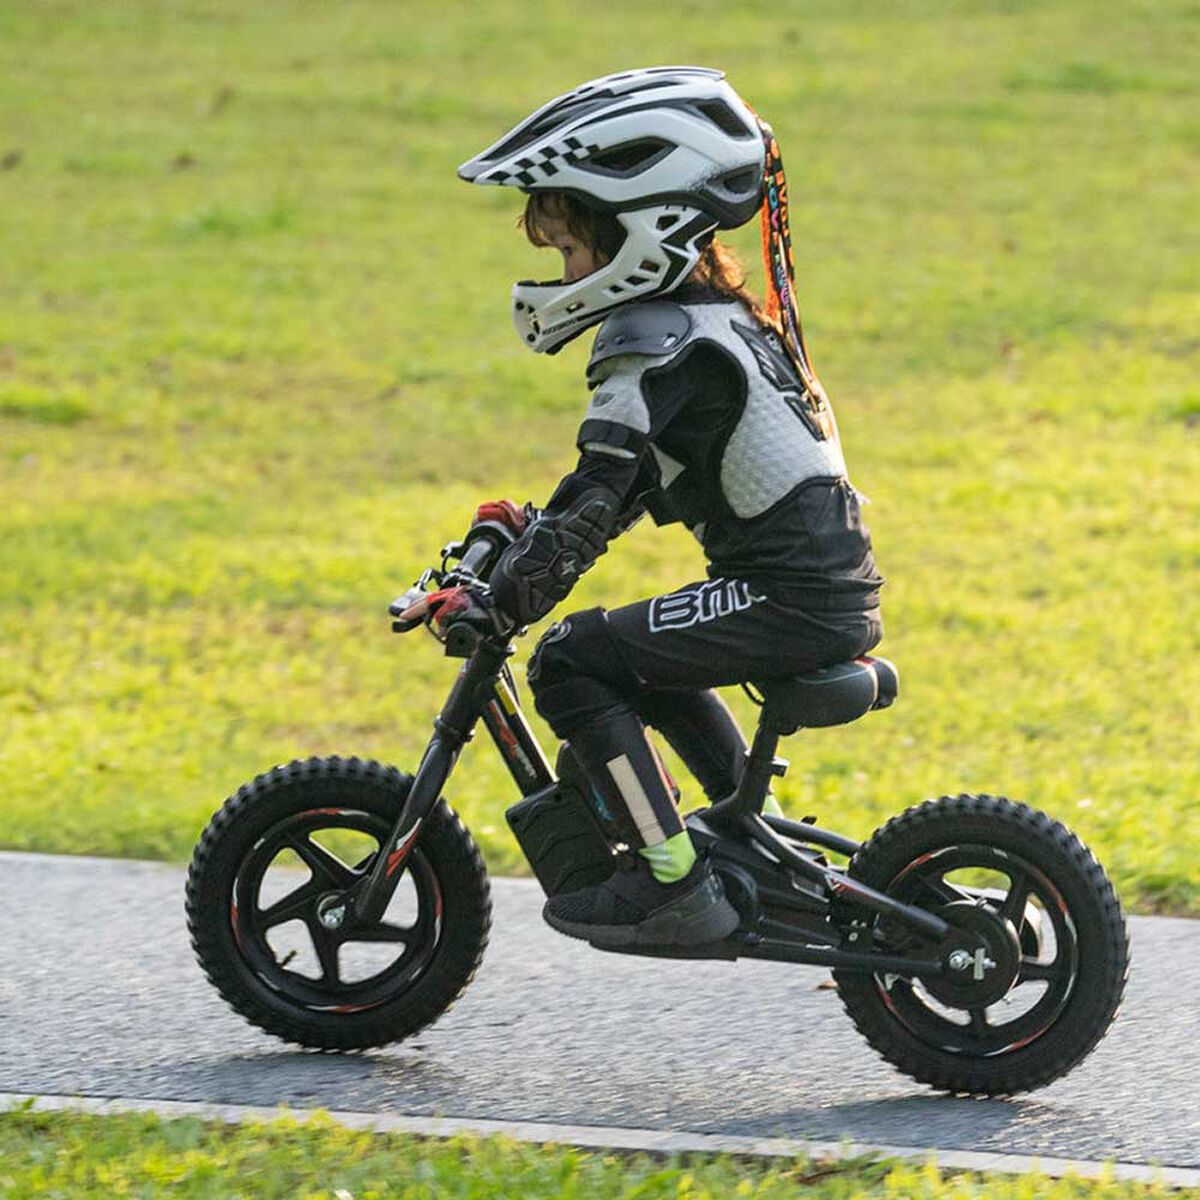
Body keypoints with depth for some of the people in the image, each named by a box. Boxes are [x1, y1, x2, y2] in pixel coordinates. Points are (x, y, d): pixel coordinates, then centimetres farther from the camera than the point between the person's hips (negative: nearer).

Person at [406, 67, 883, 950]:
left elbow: (600, 496, -19)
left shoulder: (653, 342, -12)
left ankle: (675, 884, -11)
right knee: (643, 659, 31)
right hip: (840, 588, 10)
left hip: (787, 598, -10)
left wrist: (497, 605, -16)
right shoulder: (725, 315, 18)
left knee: (572, 662, -9)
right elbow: (635, 483, 26)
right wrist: (535, 525, 21)